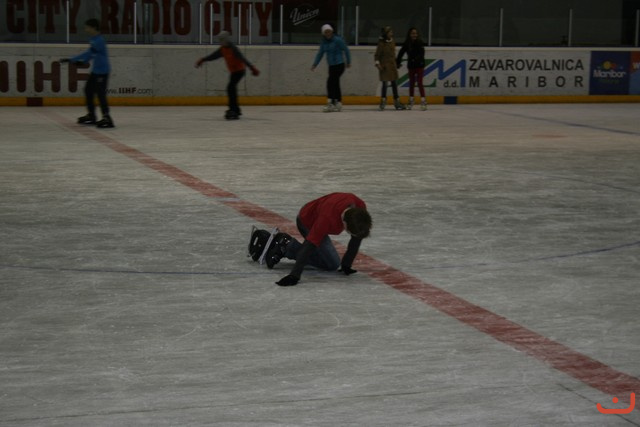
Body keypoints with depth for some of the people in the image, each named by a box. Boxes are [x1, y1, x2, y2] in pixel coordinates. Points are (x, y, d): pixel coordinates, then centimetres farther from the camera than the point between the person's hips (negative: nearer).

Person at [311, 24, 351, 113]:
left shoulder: (337, 40, -13)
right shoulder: (324, 42, 7)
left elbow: (346, 50, -6)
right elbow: (320, 53, 10)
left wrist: (348, 62, 0)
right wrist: (315, 64, 3)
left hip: (339, 65, -7)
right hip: (331, 66, 7)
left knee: (331, 82, -16)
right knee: (335, 84, 9)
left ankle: (330, 104, -17)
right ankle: (338, 104, 16)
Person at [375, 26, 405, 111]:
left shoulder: (392, 42, 10)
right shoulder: (381, 43, -11)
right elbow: (377, 55, -10)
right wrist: (377, 63, -21)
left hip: (392, 65, 7)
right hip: (384, 66, -7)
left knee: (394, 83, 8)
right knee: (385, 83, -3)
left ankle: (397, 102, 13)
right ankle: (383, 101, 8)